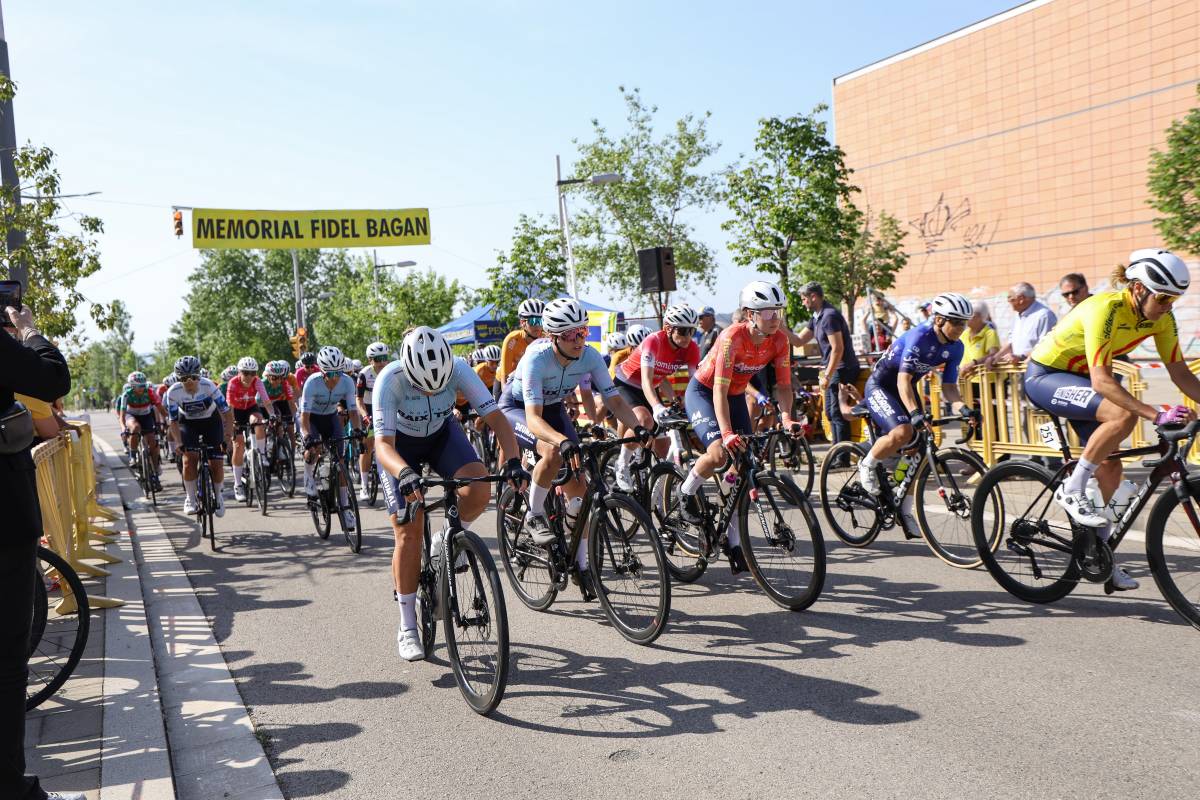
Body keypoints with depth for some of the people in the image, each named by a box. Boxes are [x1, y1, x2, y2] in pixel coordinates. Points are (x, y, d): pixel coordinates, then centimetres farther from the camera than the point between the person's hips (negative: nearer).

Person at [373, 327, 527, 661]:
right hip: (400, 445, -2)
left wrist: (513, 461, -46)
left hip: (442, 434, 2)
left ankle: (445, 544, 4)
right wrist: (405, 473, -59)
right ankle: (407, 628, 2)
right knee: (409, 533, -10)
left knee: (479, 492, -28)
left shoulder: (458, 369, -30)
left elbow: (496, 418, -30)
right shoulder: (390, 379, -35)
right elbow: (383, 444, -39)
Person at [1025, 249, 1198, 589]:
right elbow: (1100, 380, -37)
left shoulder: (1161, 317, -8)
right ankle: (1072, 490, -15)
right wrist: (1157, 415, -42)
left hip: (1078, 379, 8)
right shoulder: (1105, 309, -31)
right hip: (1044, 376, -8)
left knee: (1110, 468, 2)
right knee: (1123, 414, -31)